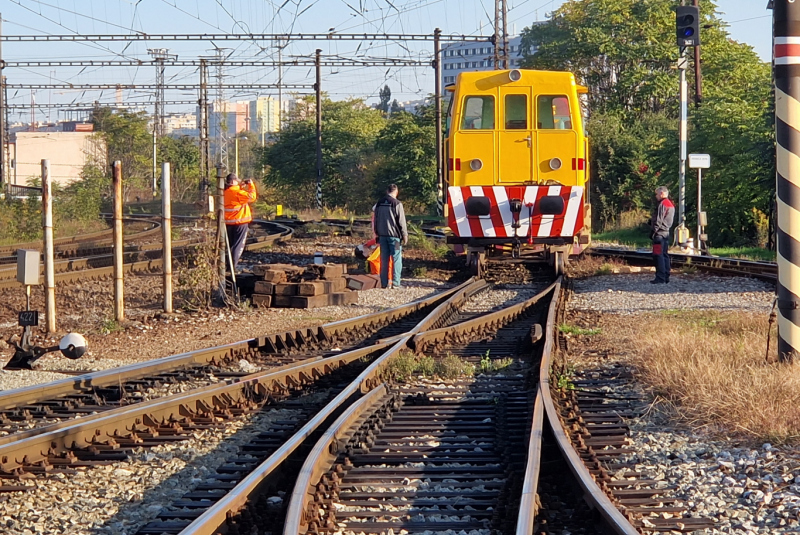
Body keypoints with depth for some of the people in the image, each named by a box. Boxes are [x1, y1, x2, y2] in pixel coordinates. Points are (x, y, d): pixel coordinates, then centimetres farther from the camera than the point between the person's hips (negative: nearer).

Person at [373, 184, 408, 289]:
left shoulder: (379, 203, 9)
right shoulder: (397, 204, -10)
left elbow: (375, 220, 16)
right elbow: (401, 222, -9)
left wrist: (376, 233, 24)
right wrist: (405, 235, -1)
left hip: (382, 235, 6)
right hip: (394, 235, -6)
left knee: (384, 260, 9)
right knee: (396, 259, -1)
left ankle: (384, 283, 9)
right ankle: (395, 283, -6)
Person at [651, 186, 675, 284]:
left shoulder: (662, 204, -13)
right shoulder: (671, 205, 17)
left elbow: (658, 220, -17)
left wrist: (653, 232, -13)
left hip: (659, 233, -10)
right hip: (666, 233, 10)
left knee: (658, 256, -10)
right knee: (665, 255, 13)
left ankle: (660, 278, -14)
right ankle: (666, 277, 15)